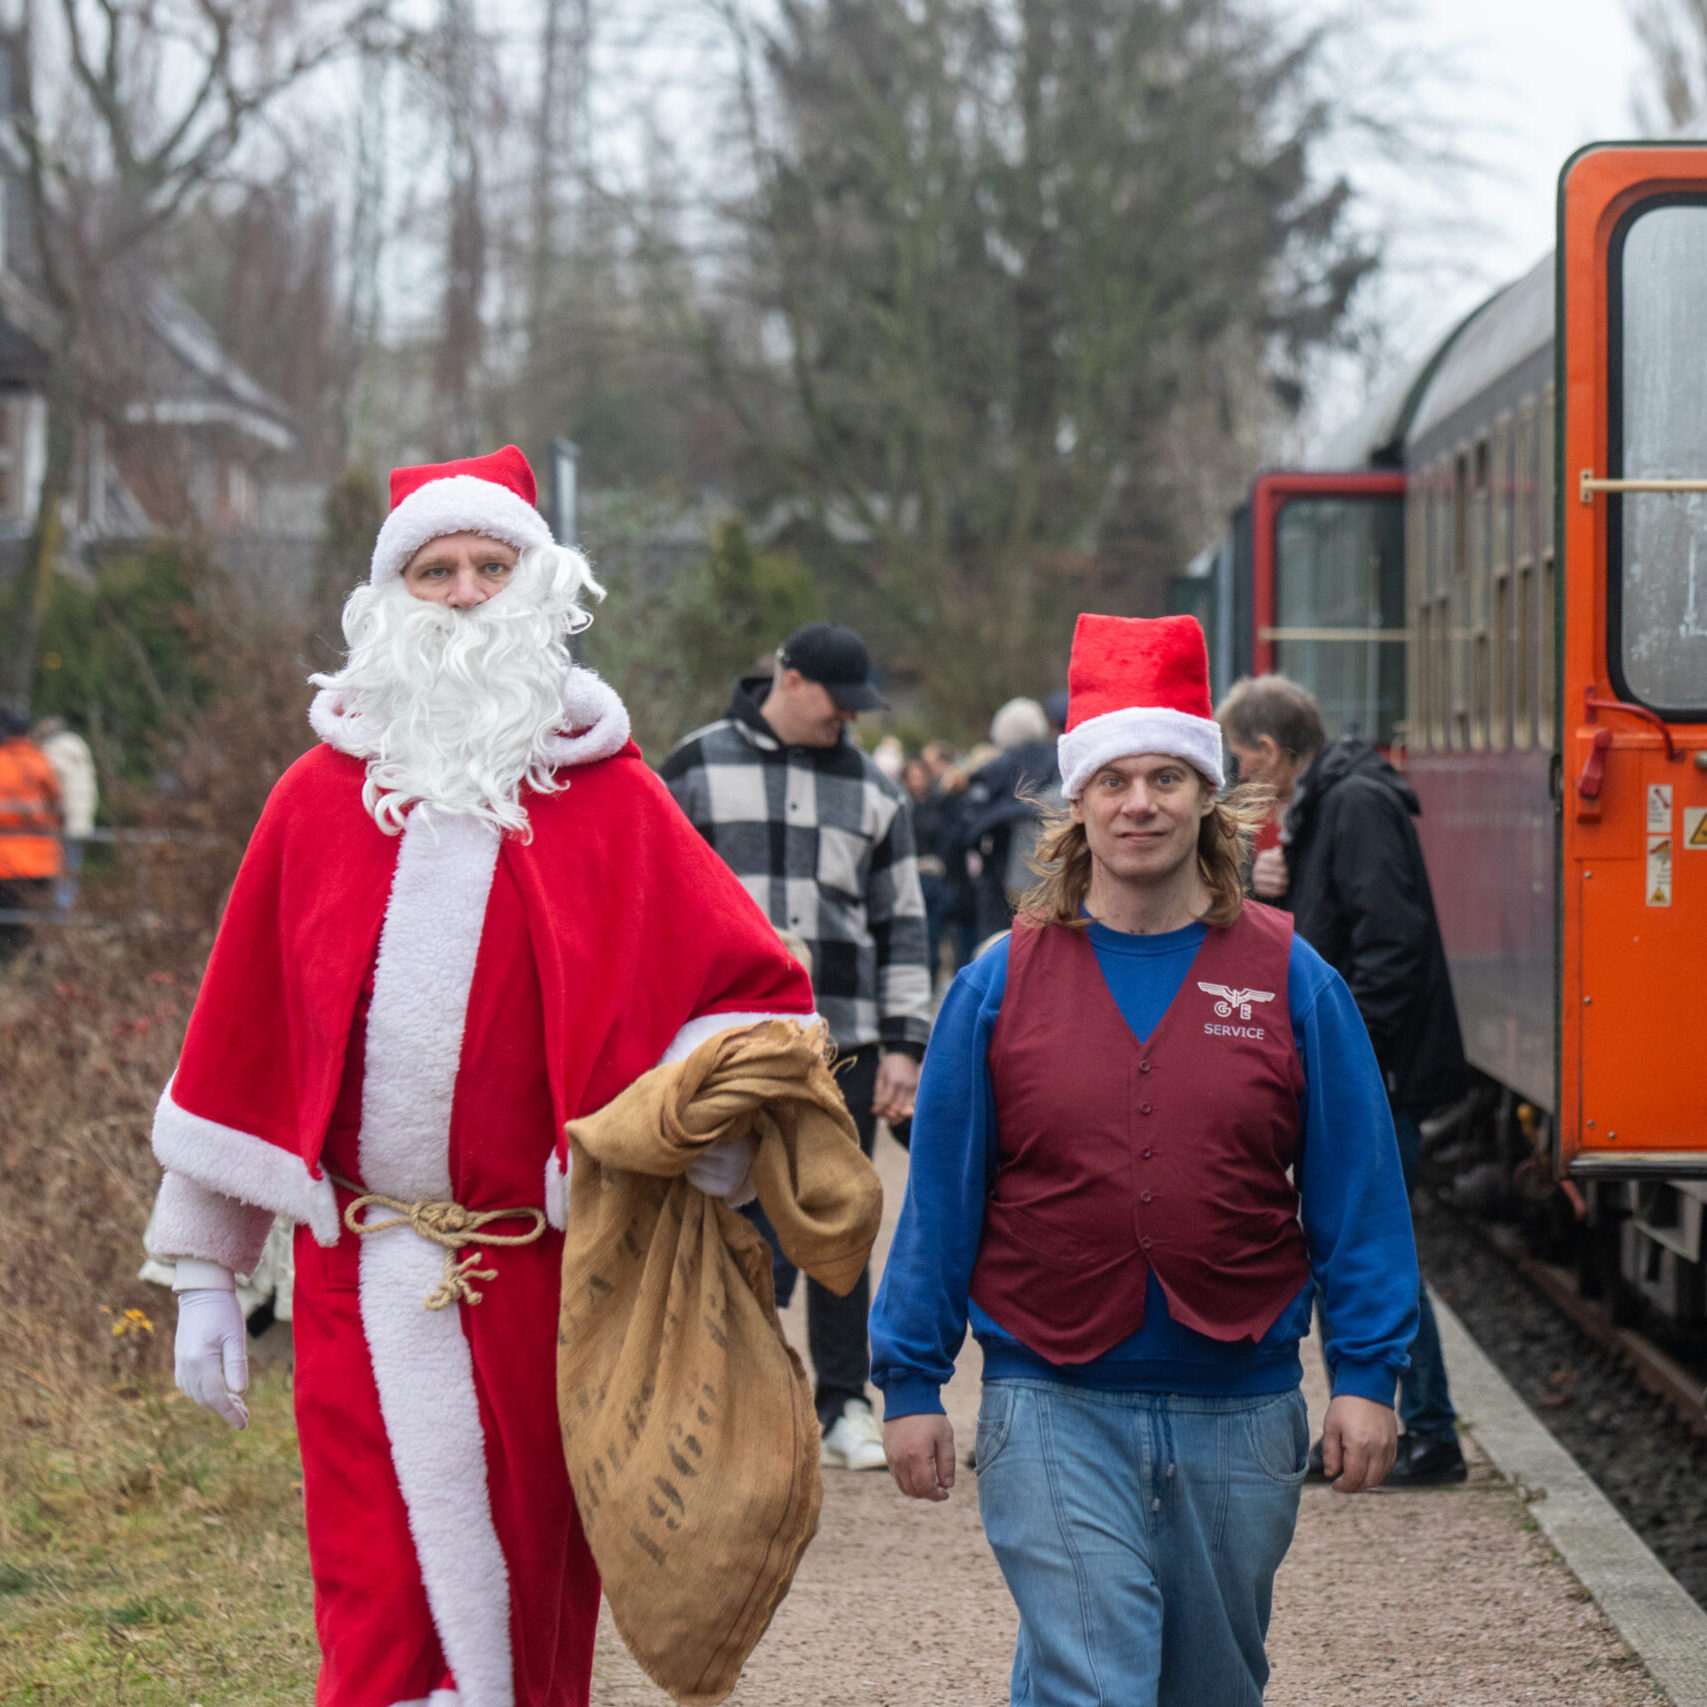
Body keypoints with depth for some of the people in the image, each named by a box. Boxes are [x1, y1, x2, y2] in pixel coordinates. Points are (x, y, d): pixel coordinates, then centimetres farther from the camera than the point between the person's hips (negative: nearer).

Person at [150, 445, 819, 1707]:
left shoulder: (608, 796, 3)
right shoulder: (322, 796, 8)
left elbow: (760, 997, 1)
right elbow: (242, 1037, 10)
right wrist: (205, 1272, 9)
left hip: (546, 1282, -1)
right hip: (363, 1278, 1)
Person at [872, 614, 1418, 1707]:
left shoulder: (1292, 981, 1)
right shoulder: (1002, 985, 0)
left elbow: (1357, 1191, 3)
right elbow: (940, 1195, 4)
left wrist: (1367, 1375, -2)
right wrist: (911, 1381, 3)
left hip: (1238, 1411, 2)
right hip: (1054, 1410, -2)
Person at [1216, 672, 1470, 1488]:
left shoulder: (1360, 804, -15)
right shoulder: (1318, 806, 17)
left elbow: (1390, 937, -23)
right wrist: (1269, 886, 3)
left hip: (1376, 1077, -10)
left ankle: (1432, 1436, -2)